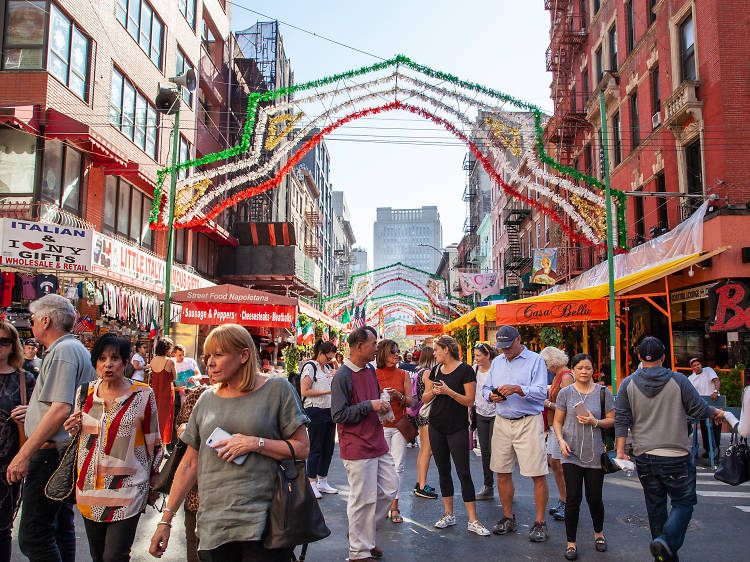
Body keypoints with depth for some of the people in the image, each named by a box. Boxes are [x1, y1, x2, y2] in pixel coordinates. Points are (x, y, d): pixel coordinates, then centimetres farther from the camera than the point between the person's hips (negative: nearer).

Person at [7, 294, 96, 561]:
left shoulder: (62, 351, -14)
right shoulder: (78, 349, 18)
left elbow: (60, 409, -23)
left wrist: (24, 453, -21)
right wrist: (30, 411, 27)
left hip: (51, 453, -11)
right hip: (66, 450, 11)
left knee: (33, 535, -8)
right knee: (61, 527, 17)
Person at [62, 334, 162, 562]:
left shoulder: (143, 395, -6)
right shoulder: (85, 392, 5)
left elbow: (153, 442, 1)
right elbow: (76, 432, 20)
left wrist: (154, 483, 5)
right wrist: (72, 429, -3)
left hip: (127, 488, -4)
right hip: (89, 489, 5)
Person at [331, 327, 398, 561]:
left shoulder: (370, 370, 12)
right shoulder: (342, 376, -15)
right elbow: (339, 414, -18)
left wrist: (381, 406, 8)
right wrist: (369, 405, -19)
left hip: (377, 443, 8)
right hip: (357, 448, -8)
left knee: (390, 489, 12)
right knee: (363, 499, -1)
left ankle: (362, 533, 30)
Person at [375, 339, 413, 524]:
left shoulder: (403, 374, 7)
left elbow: (409, 401, 7)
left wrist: (398, 396, -12)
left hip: (399, 425, 2)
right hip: (380, 425, -2)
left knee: (398, 466, 1)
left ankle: (394, 505, 10)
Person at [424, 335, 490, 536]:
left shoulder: (465, 370, -9)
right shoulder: (436, 370, 9)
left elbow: (469, 401, -11)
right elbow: (424, 397, 11)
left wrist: (449, 391, -22)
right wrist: (433, 391, -10)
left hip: (457, 428, -6)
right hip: (437, 426, 6)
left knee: (464, 472, -6)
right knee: (443, 470, 10)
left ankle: (473, 521, 0)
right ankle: (449, 515, 21)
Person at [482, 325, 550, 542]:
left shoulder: (535, 360, -3)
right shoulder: (496, 362, 15)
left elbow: (541, 392, -11)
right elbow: (486, 388, 18)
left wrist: (517, 389, -24)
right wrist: (491, 395, -4)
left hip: (528, 422, -5)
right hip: (502, 422, 5)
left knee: (537, 474, -5)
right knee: (502, 473, 10)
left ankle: (540, 522, 8)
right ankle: (508, 517, 25)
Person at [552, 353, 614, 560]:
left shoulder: (603, 392, 2)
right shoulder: (565, 393, 3)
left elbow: (612, 420, 5)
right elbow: (557, 421, 7)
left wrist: (595, 422, -13)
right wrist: (561, 440, -9)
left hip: (595, 454, 0)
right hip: (571, 454, 0)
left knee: (594, 498, 7)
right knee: (573, 498, -2)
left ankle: (598, 533, 35)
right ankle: (571, 542, 11)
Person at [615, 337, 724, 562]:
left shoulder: (628, 384, 0)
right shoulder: (678, 381, -7)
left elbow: (621, 420, -1)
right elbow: (699, 409, 2)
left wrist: (620, 450, 3)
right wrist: (716, 413, 24)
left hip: (643, 456, 3)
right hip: (676, 456, -3)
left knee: (655, 504, 15)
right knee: (684, 502, 8)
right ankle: (666, 541, -14)